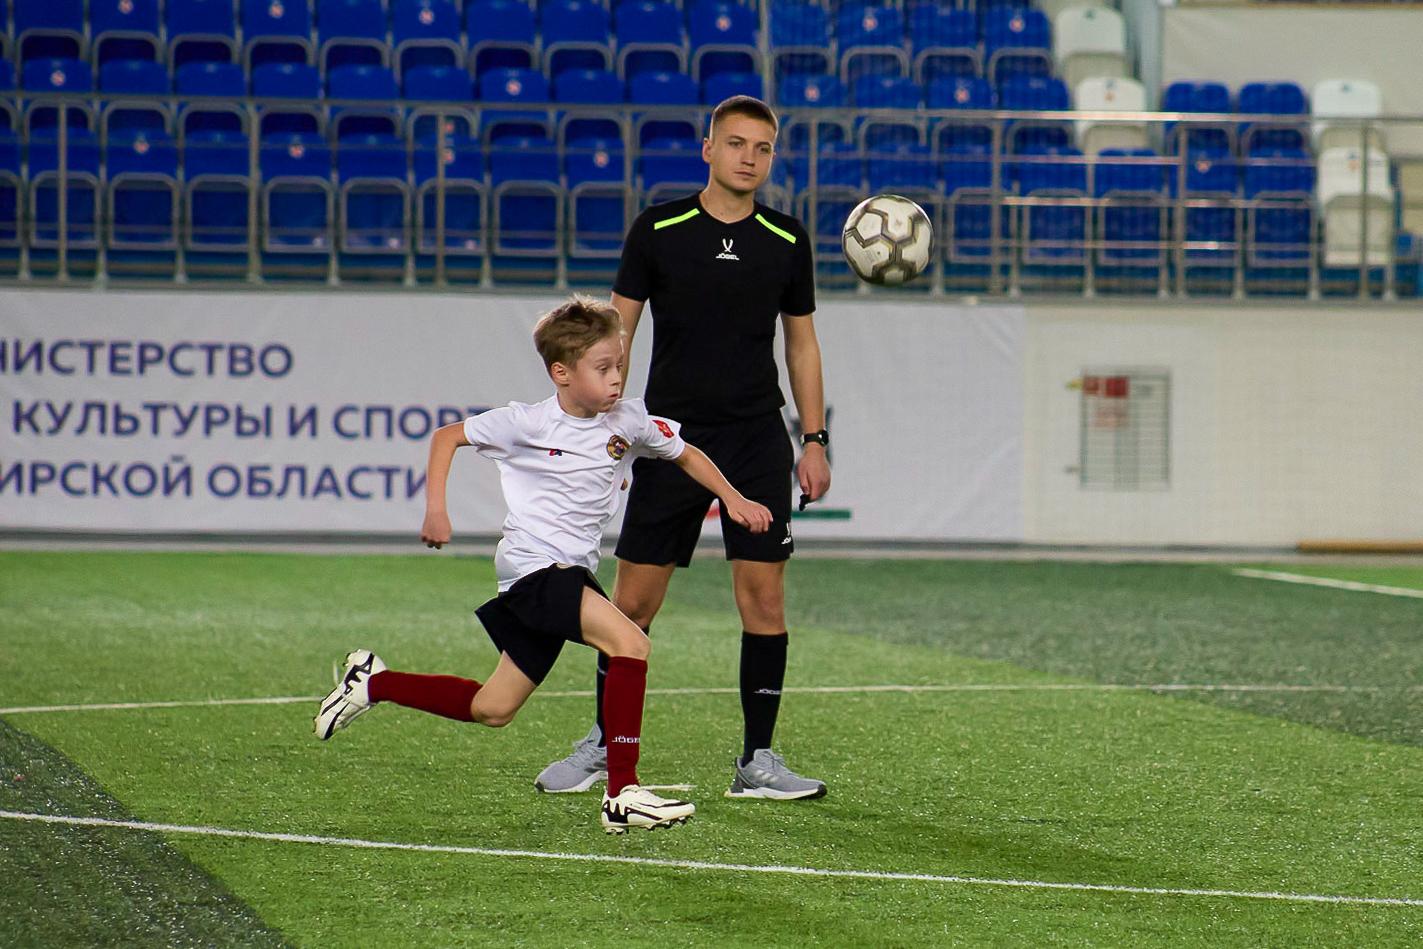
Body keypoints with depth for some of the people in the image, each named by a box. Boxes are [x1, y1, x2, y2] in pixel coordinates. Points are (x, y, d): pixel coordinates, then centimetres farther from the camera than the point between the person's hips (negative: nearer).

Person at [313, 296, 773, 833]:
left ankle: (374, 683, 29)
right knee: (630, 643, -26)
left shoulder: (629, 422, 3)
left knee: (492, 710, 12)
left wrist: (732, 498, 9)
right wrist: (435, 510, -9)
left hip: (570, 575, 7)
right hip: (532, 567, -7)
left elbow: (685, 455, 21)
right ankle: (622, 794, -25)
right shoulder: (528, 424, -10)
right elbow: (447, 437, 1)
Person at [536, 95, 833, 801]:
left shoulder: (787, 241, 5)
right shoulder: (657, 229, 0)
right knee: (631, 602, 1)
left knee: (763, 593, -5)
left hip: (757, 439, 1)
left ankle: (757, 761, 2)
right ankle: (604, 744, 18)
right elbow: (618, 331, 4)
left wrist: (814, 439, 7)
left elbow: (802, 344, 13)